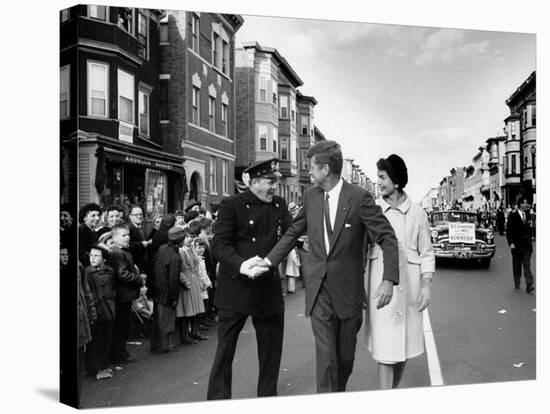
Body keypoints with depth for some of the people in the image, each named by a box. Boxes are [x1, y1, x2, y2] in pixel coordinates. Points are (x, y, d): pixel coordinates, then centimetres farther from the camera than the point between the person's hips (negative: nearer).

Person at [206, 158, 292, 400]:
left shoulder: (279, 206, 9)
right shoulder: (232, 205, -7)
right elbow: (219, 245, -14)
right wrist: (242, 265, -30)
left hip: (269, 289, 5)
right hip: (235, 289, -5)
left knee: (271, 351, 14)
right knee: (225, 350, 5)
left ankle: (268, 399, 31)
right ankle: (217, 401, 20)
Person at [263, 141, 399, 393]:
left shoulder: (359, 197, -12)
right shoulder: (311, 195, 2)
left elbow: (387, 237, -12)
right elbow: (293, 232, 14)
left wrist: (388, 280, -22)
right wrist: (269, 260, 7)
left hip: (347, 289, -2)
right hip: (318, 287, 2)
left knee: (345, 355, 14)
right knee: (325, 354, -4)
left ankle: (339, 396, 38)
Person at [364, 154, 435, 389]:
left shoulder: (416, 213, 3)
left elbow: (426, 253, 7)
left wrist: (426, 285, 0)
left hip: (408, 285, 2)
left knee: (405, 343, 11)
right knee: (384, 346, -3)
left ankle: (394, 390, 29)